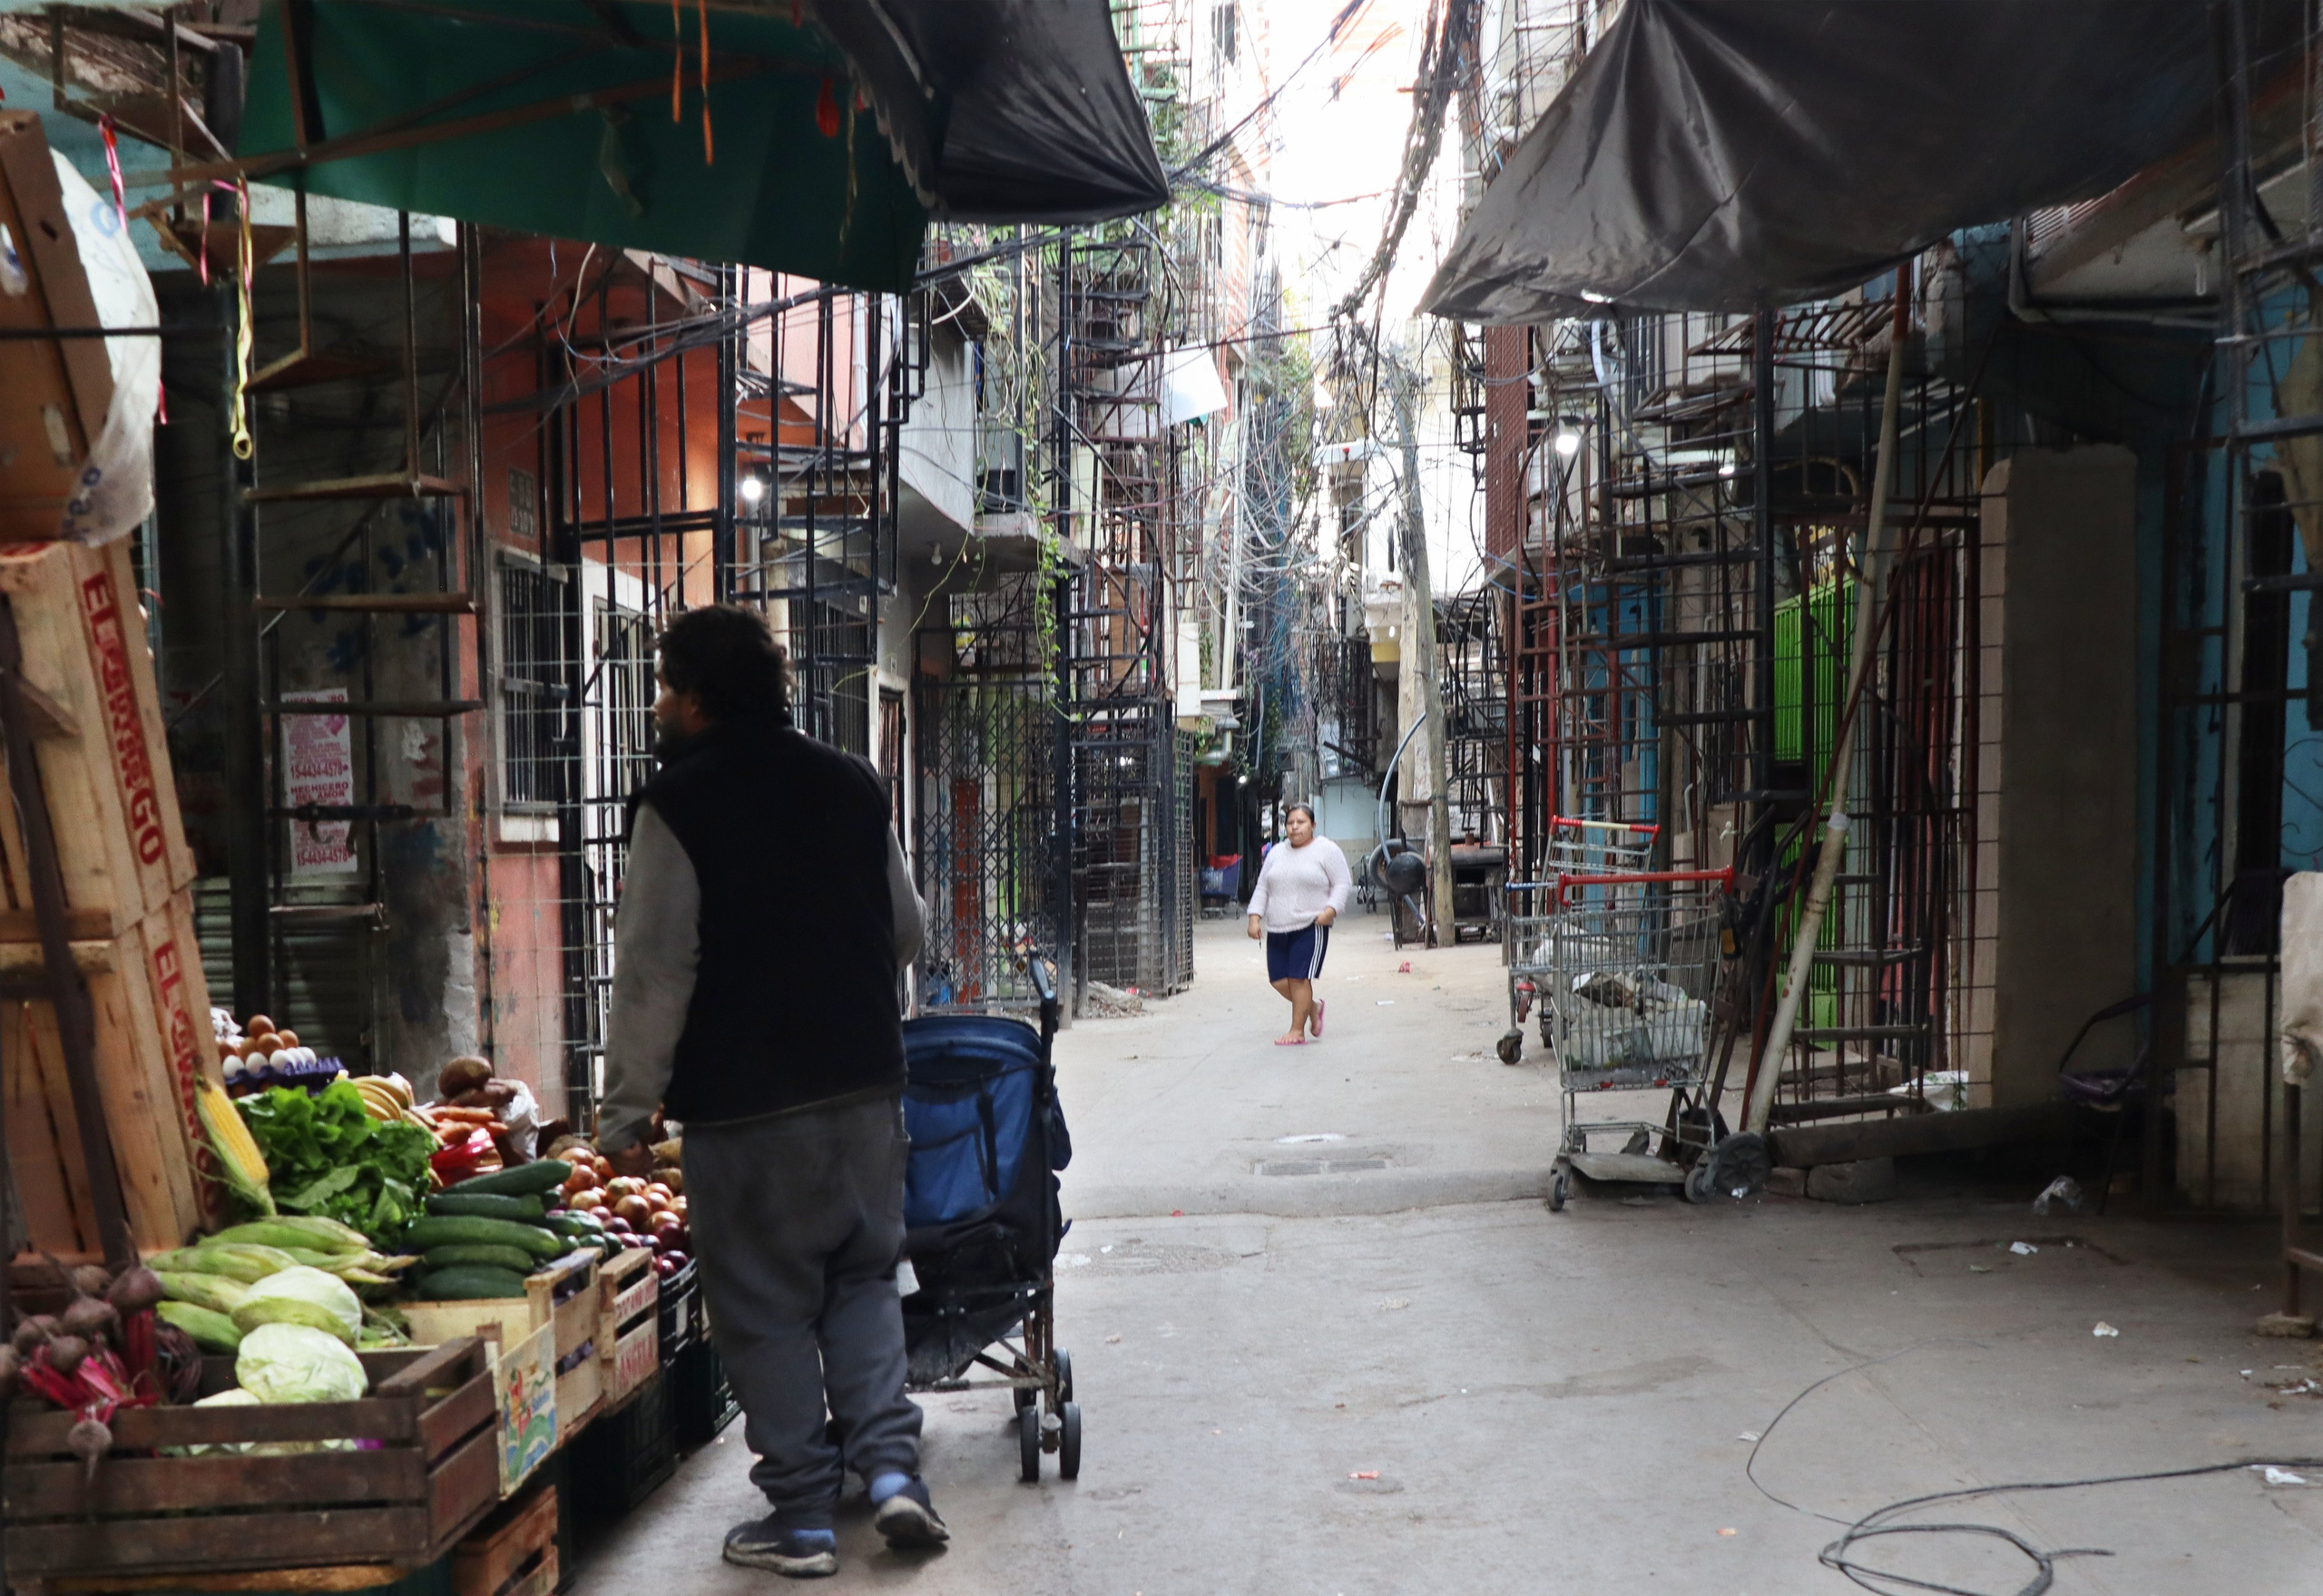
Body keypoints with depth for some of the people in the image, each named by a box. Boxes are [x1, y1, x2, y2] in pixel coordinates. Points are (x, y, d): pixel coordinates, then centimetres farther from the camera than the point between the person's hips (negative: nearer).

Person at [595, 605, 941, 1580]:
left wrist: (625, 1114, -7)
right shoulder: (852, 785, 8)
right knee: (864, 1278, 18)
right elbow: (907, 932, 16)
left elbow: (655, 975, -13)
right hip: (865, 1087, 5)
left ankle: (802, 1515, 11)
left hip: (745, 1106, -5)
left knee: (766, 1310, 5)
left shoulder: (676, 806, -9)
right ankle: (891, 1463, 7)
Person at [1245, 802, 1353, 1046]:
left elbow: (1343, 884, -2)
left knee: (1299, 978, -10)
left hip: (1310, 928, -6)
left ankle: (1297, 1031, 0)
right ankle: (1313, 1007, 28)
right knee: (1279, 980, 3)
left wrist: (1331, 910, -17)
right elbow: (1262, 889, 17)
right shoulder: (1276, 854, 17)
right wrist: (1255, 917, 5)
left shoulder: (1326, 850, 1)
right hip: (1277, 930, 6)